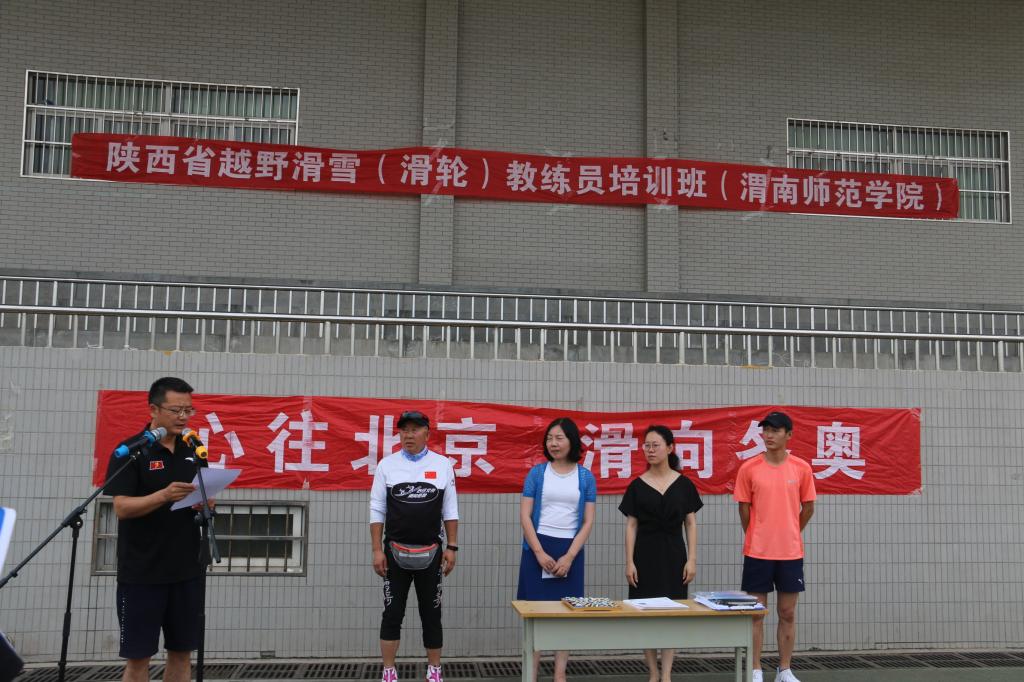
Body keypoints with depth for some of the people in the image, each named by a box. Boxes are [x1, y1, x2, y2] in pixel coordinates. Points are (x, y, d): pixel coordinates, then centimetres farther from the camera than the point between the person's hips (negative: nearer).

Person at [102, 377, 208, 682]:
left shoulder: (194, 452, 10)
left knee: (182, 652, 10)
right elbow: (122, 508, -14)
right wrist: (164, 495, -29)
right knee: (138, 656, 2)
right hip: (142, 573, -5)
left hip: (186, 571, 5)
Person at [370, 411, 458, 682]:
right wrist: (377, 550, -4)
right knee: (392, 614, 4)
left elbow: (450, 510, 4)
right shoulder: (387, 465, -1)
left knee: (431, 614, 8)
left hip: (431, 553, 1)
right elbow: (377, 511, 1)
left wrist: (452, 547, -1)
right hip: (395, 552, 0)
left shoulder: (443, 465, 1)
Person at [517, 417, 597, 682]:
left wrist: (569, 557, -8)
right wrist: (540, 553, -11)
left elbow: (588, 522, 1)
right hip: (538, 549, -1)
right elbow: (525, 516, -2)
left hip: (570, 551, 1)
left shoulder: (586, 477, 3)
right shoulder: (537, 473, 1)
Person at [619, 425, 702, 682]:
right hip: (645, 554, 0)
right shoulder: (637, 485, 0)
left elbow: (690, 524, 3)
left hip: (673, 554, 0)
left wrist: (692, 559, -4)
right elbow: (631, 526, 1)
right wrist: (629, 562, -5)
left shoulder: (683, 484, 1)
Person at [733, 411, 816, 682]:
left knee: (788, 614, 9)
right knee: (756, 613, 4)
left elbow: (808, 507, 10)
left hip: (791, 553, 1)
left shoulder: (802, 468, -1)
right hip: (758, 552, -1)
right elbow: (744, 508, 4)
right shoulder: (749, 469, -5)